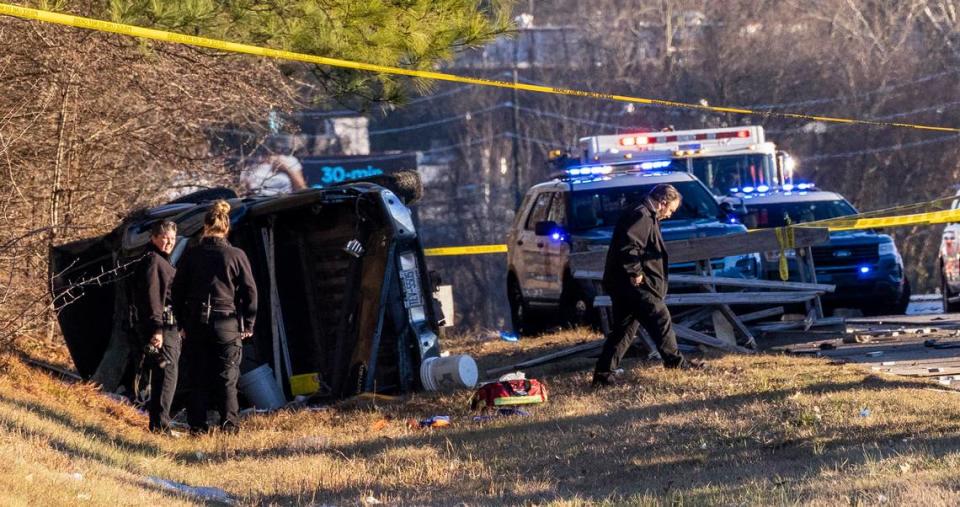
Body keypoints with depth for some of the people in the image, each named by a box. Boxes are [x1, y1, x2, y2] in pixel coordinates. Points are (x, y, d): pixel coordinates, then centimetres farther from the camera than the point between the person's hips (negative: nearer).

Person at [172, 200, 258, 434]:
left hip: (196, 324, 1)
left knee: (198, 379, 8)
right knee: (227, 379, 3)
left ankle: (197, 426, 6)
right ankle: (229, 425, -3)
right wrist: (248, 325, 7)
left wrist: (183, 323, 13)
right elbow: (250, 291, -1)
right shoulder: (236, 256, -4)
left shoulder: (191, 255, 0)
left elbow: (177, 291, 5)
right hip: (227, 324, -1)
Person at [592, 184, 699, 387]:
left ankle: (603, 374, 4)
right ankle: (675, 361, 13)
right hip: (635, 285, -11)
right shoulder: (641, 216, -14)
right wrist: (635, 272, -20)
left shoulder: (645, 216, 21)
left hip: (622, 285, 11)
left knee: (624, 328, 8)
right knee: (660, 319, 1)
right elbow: (628, 245, -25)